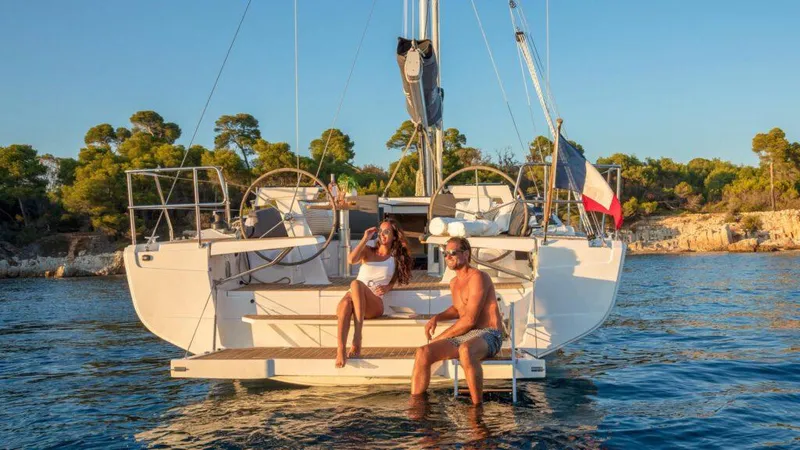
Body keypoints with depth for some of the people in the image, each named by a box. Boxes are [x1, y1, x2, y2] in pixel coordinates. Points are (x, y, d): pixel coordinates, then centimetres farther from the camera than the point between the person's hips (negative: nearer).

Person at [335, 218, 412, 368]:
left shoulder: (397, 259, 17)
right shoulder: (368, 251, 16)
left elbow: (394, 281, 23)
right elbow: (351, 259, -5)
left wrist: (387, 288, 0)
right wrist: (365, 239, -1)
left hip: (374, 305, -1)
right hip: (354, 300, 1)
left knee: (356, 283, -37)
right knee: (346, 302, -40)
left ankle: (357, 338, -47)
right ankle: (340, 350, -55)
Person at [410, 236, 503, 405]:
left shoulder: (477, 277, -10)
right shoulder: (454, 282, 17)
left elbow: (470, 319, -17)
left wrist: (440, 338, -9)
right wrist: (436, 318, 15)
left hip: (487, 335, -8)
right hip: (463, 337, 8)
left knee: (465, 350, -42)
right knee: (423, 352, -12)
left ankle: (478, 405, -30)